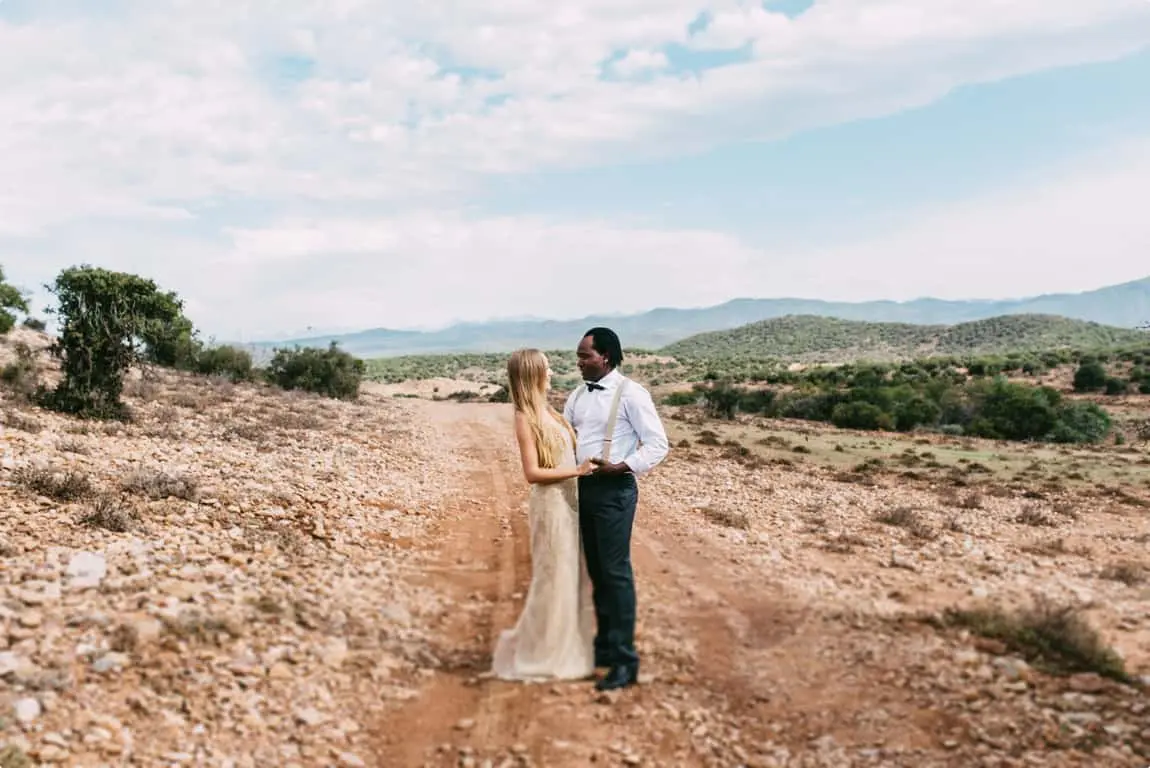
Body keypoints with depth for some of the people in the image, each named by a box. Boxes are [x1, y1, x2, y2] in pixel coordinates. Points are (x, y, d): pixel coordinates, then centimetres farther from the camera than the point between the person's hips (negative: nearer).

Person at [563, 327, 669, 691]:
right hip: (583, 488, 7)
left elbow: (658, 444, -12)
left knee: (615, 572, -6)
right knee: (596, 571, 15)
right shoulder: (578, 395, 10)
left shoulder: (630, 394, -11)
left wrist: (622, 466, -23)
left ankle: (624, 661, 0)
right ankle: (604, 645, 28)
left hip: (614, 490, -7)